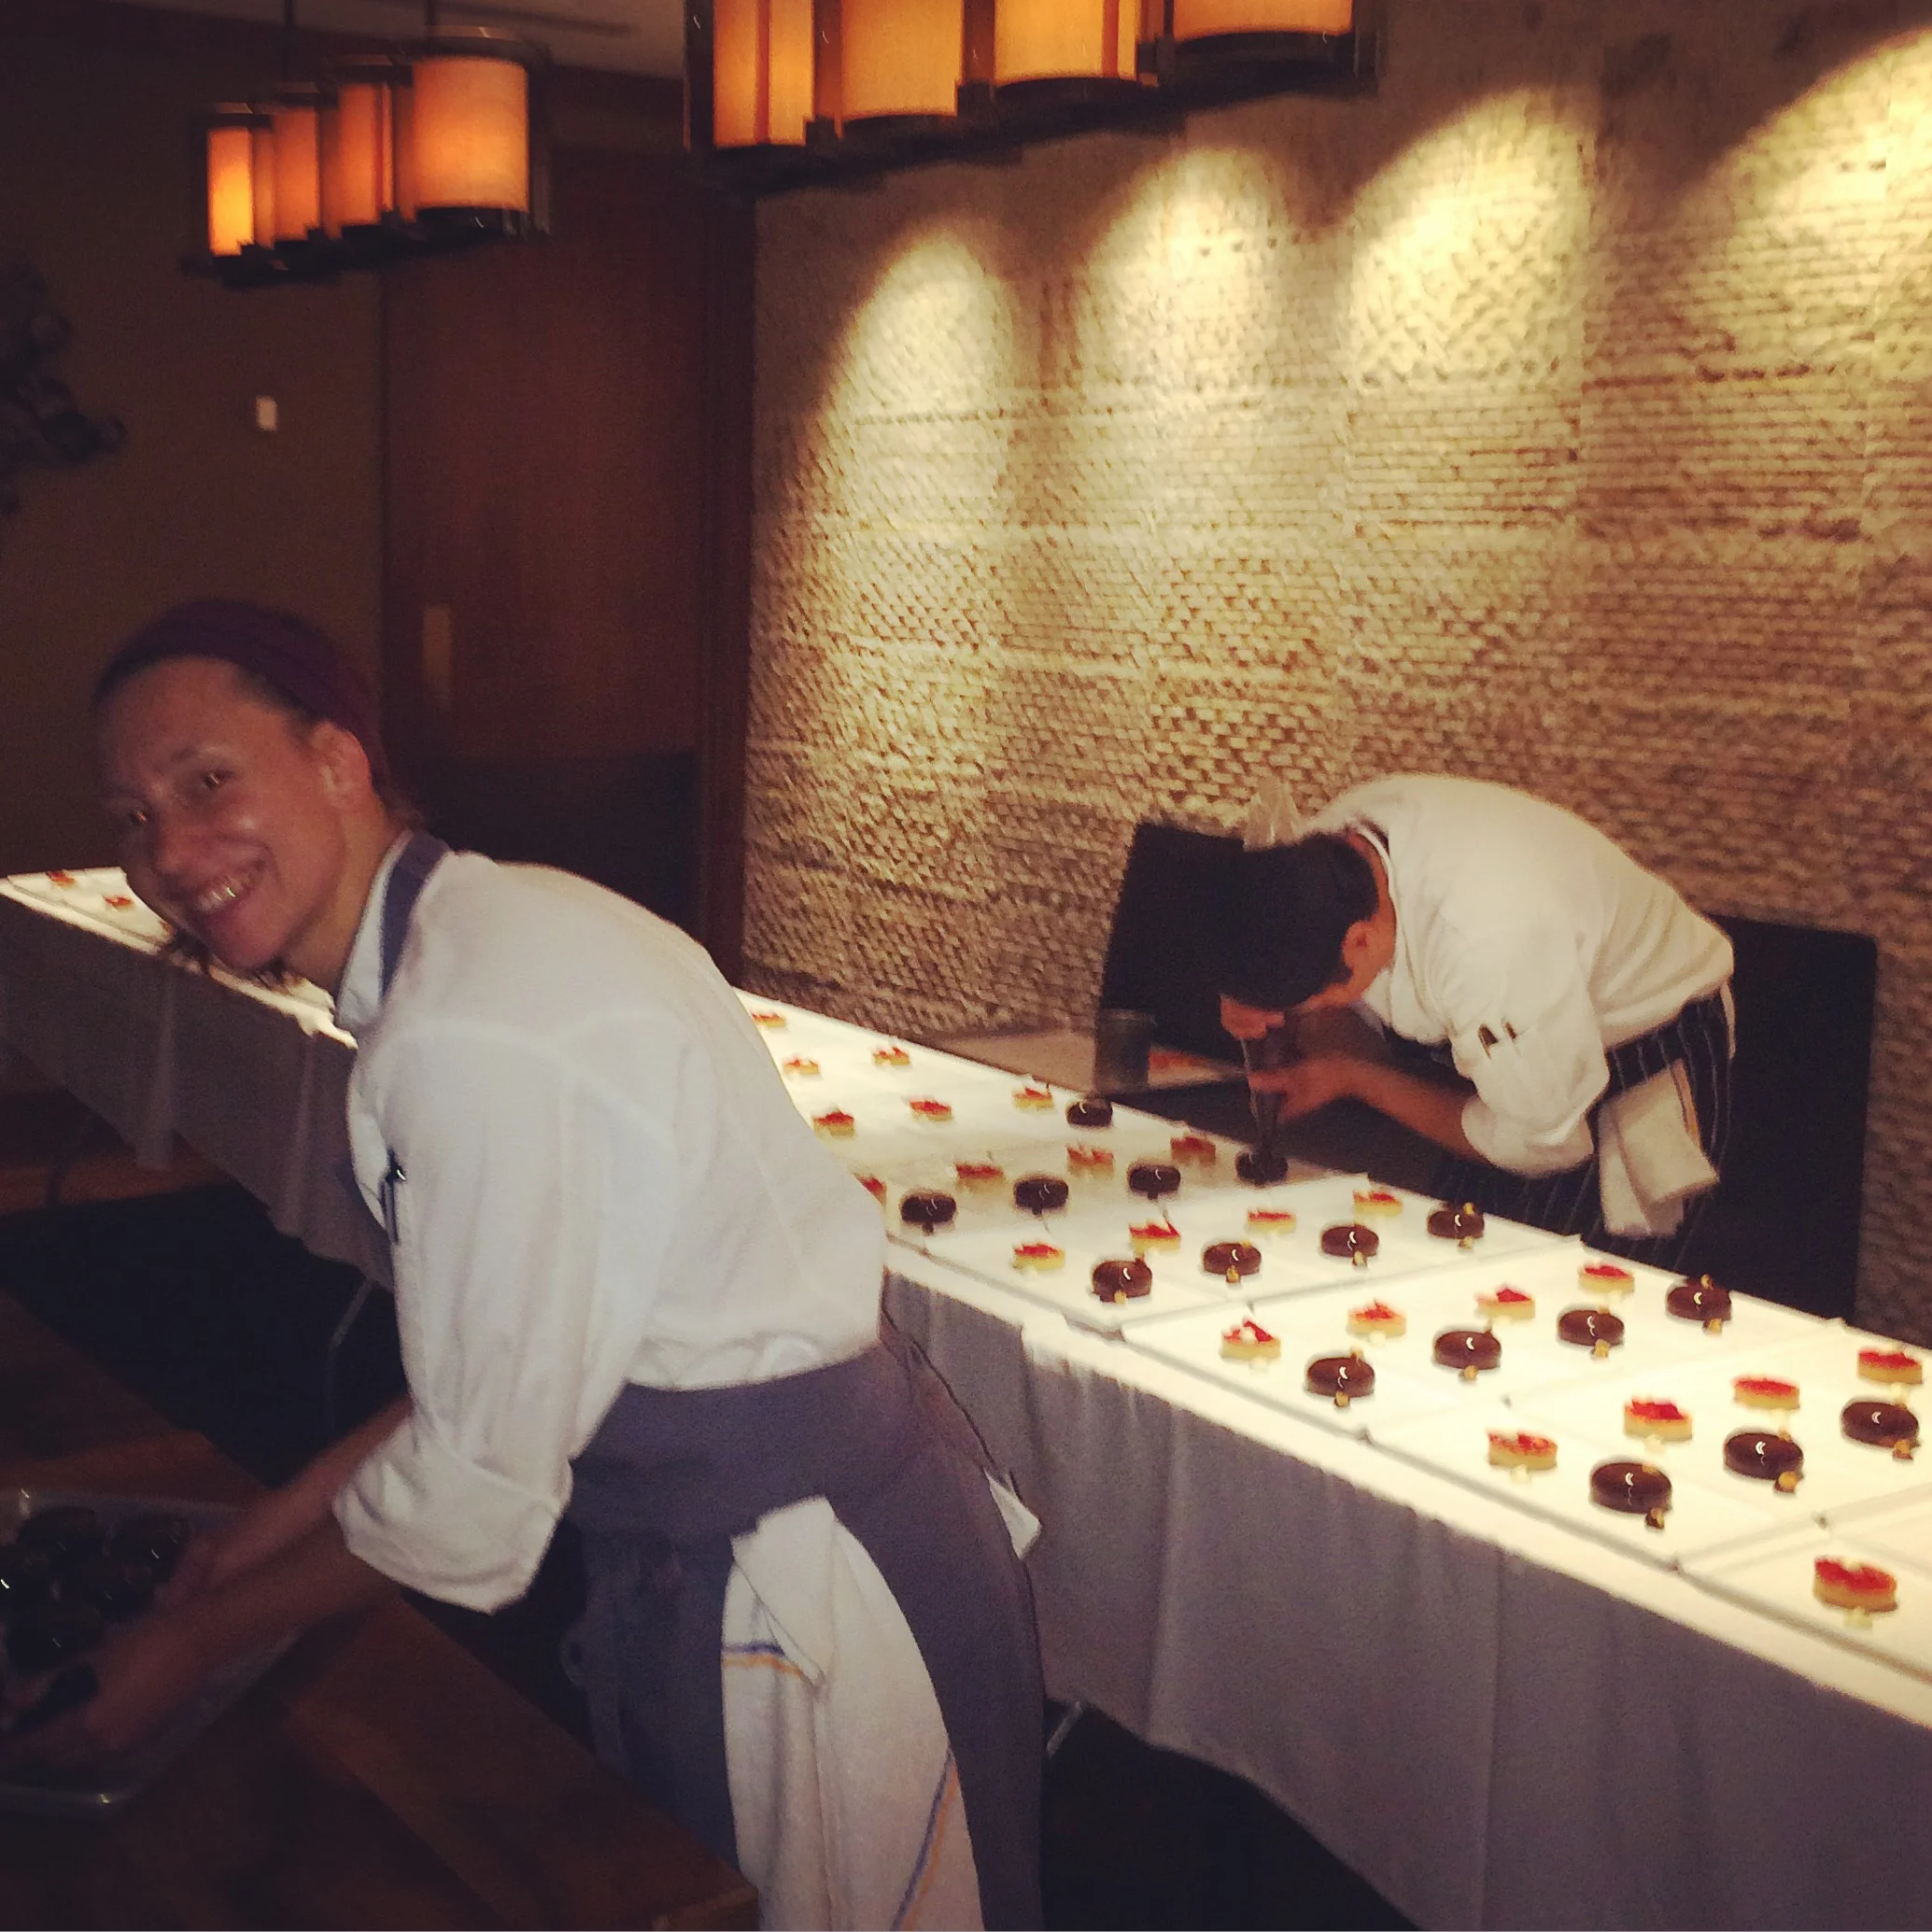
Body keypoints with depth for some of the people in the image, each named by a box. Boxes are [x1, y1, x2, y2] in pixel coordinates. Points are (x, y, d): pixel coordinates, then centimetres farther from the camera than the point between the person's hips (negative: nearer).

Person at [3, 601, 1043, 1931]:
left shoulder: (474, 1032, -28)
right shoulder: (480, 932, 2)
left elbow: (477, 1487, -20)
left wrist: (195, 1644, -6)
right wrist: (273, 1528, 9)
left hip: (809, 1593, -9)